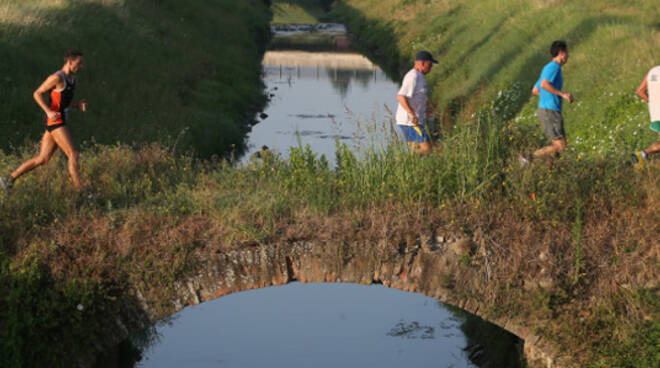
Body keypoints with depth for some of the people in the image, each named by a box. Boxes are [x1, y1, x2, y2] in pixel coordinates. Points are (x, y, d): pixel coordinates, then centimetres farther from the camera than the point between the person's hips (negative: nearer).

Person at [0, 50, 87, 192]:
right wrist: (49, 112, -21)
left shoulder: (70, 79, 16)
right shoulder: (57, 77, -14)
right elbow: (37, 94, -10)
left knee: (42, 159, 9)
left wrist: (78, 105, 7)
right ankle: (80, 191, -8)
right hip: (54, 121, -10)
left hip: (59, 122, 10)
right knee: (73, 155, -11)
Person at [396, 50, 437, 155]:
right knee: (426, 148, -12)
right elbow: (401, 97, -27)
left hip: (413, 121, 10)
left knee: (416, 151, 10)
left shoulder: (417, 76, 17)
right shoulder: (413, 77, -15)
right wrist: (412, 114, -31)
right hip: (410, 122, -10)